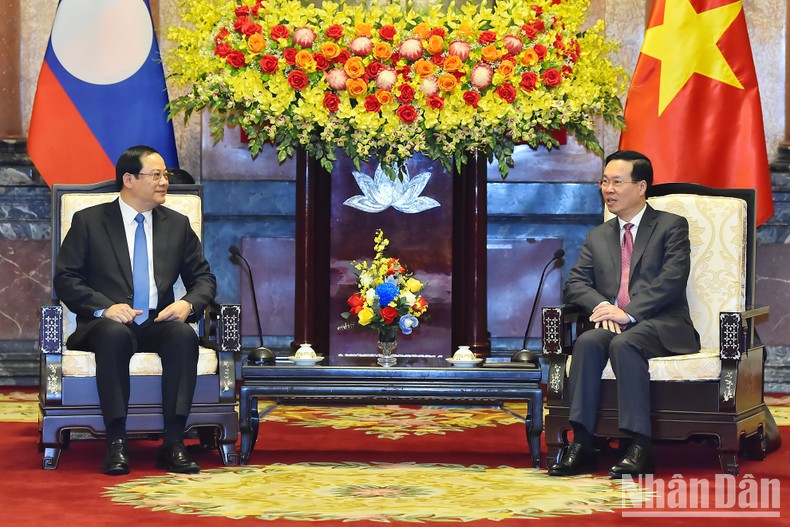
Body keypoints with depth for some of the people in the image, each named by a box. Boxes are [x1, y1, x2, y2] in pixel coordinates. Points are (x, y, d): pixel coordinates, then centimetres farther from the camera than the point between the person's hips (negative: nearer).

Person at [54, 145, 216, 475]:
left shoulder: (178, 225, 17)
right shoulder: (88, 222, 7)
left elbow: (203, 278, 16)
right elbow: (65, 279, 0)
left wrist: (187, 304, -8)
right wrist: (104, 308, -17)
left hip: (159, 323, 3)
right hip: (106, 324, -3)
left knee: (184, 335, -32)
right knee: (115, 335, -39)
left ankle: (173, 442, -35)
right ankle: (116, 443, -37)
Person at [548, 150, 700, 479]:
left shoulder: (672, 227, 6)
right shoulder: (598, 236, 22)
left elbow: (671, 281, -9)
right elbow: (575, 284, 11)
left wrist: (628, 313, -20)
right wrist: (603, 307, -12)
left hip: (661, 325, -4)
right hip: (612, 323, 4)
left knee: (624, 344, -36)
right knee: (587, 342, -29)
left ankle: (640, 448, -40)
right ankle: (581, 445, -36)